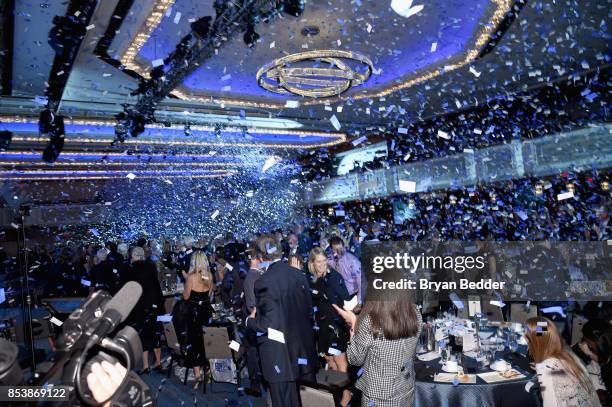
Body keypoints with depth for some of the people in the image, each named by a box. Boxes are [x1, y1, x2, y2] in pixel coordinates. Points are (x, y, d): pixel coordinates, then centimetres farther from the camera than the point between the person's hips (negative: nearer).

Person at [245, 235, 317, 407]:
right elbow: (309, 310, 5)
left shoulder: (264, 282, -18)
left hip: (280, 355, -5)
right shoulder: (299, 275, -1)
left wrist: (249, 320, -1)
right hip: (305, 347, 6)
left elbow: (269, 323, -19)